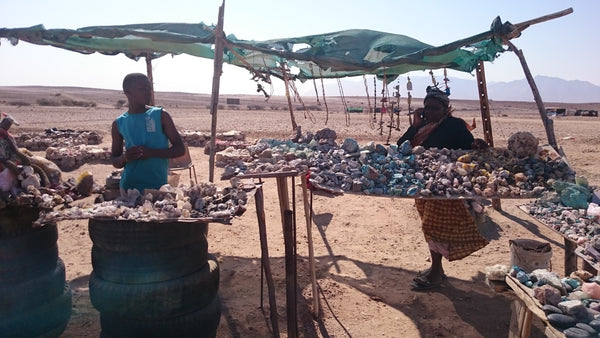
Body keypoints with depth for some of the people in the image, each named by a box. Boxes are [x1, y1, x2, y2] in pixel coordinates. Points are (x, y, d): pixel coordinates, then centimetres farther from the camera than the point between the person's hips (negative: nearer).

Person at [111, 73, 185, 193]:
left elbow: (180, 149, -2)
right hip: (129, 186, 2)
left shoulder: (161, 115, -1)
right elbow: (115, 162, 13)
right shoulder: (119, 123, 6)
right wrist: (125, 158, -10)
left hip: (158, 185, -2)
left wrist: (152, 153, -16)